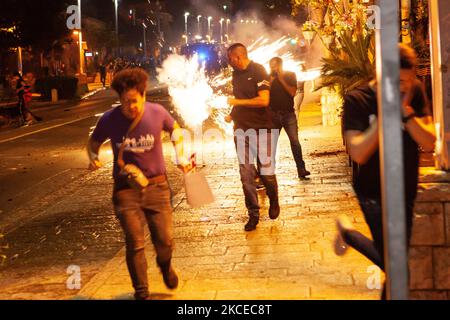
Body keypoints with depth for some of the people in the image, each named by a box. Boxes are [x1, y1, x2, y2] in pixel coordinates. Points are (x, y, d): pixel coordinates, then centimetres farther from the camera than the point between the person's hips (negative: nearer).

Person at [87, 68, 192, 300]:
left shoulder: (157, 113, -9)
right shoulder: (109, 120, -11)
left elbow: (175, 129, 13)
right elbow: (93, 142, 8)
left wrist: (180, 156, 2)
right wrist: (93, 157, -14)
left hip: (157, 185, 1)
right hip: (125, 189, -1)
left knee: (165, 240, 2)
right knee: (135, 245, -3)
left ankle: (165, 265, 40)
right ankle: (141, 292, 17)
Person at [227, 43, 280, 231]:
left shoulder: (258, 71, -10)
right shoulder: (236, 74, 11)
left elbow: (263, 100, -19)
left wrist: (237, 102, -14)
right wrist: (232, 114, 5)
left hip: (261, 129, -6)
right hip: (241, 129, 6)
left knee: (266, 171, -1)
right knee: (246, 174, 1)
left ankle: (274, 201, 27)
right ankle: (253, 214, 9)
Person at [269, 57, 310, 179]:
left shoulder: (290, 75, 4)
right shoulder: (269, 77, 6)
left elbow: (292, 92, -8)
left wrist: (281, 79, -10)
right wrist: (271, 81, -12)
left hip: (288, 113, -2)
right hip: (273, 114, 2)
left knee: (295, 141, -13)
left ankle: (301, 169, -14)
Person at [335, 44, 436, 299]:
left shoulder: (415, 92, -4)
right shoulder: (358, 100, -13)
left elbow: (429, 143, -10)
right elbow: (358, 153, -22)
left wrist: (405, 111, -22)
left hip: (406, 191, 4)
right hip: (373, 190, -4)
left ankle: (348, 234, 35)